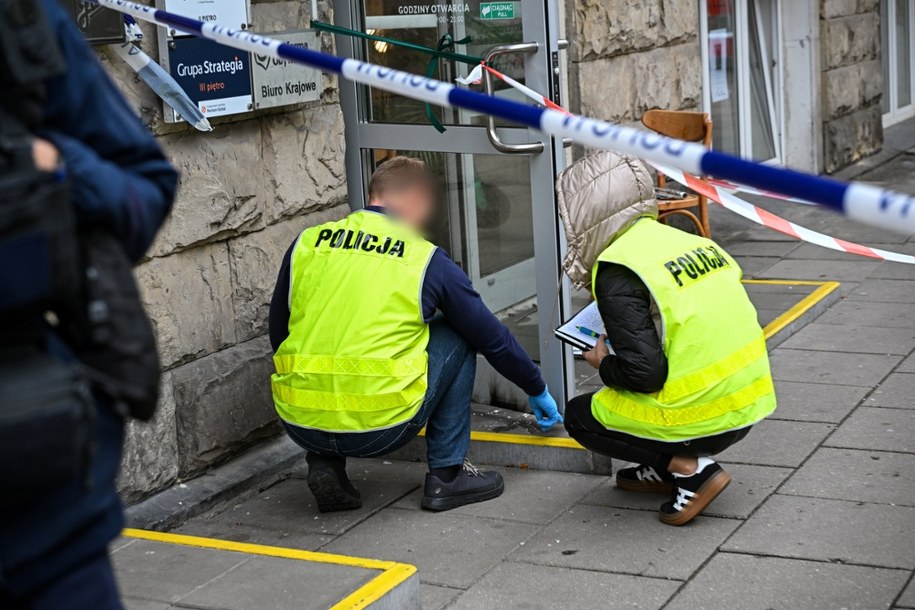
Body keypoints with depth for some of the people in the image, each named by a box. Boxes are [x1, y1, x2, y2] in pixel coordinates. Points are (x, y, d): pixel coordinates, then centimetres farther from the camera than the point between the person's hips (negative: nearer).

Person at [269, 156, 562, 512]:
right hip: (380, 430, -3)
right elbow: (493, 339, 12)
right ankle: (446, 474, 17)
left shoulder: (306, 243, 10)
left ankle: (325, 465, 17)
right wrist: (538, 392, 29)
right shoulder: (427, 260, 3)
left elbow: (278, 335, 20)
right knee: (458, 337, 17)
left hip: (300, 426, 4)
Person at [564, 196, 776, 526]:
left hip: (703, 418, -8)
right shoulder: (695, 243, 9)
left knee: (579, 416, 12)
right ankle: (665, 468, 20)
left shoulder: (616, 274, -15)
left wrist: (604, 366, 3)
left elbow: (644, 373, -19)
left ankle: (689, 468, -1)